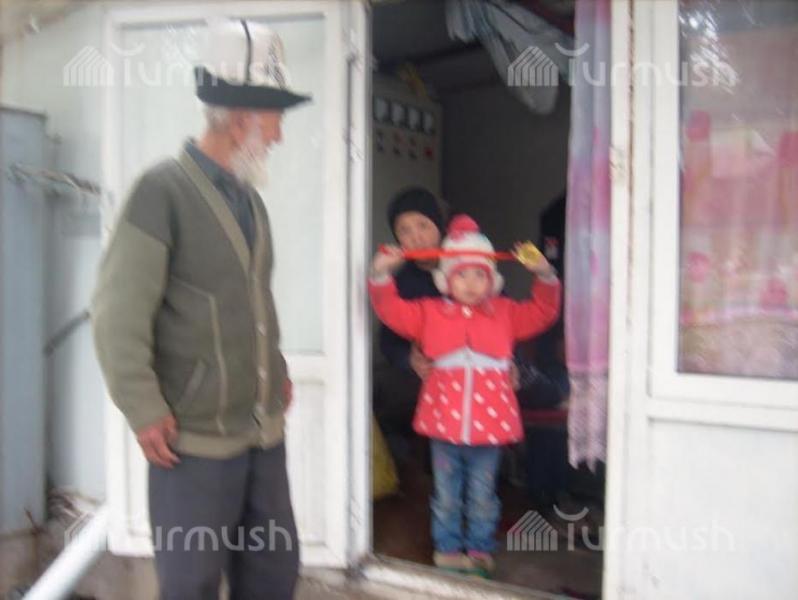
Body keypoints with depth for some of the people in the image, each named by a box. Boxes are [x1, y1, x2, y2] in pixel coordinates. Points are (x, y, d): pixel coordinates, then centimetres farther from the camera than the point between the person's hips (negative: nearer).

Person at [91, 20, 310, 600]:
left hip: (264, 429, 7)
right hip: (196, 437, -7)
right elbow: (119, 311, -15)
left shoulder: (250, 196, 11)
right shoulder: (164, 190, -13)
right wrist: (144, 410, -14)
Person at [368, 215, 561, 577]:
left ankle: (480, 550, 30)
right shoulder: (429, 312, 5)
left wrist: (544, 276, -9)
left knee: (482, 492, 14)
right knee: (446, 492, 13)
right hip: (445, 419, 0)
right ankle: (447, 548, 29)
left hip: (489, 421, 1)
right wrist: (381, 275, -10)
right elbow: (392, 311, 1)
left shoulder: (505, 312, 8)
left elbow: (542, 312, 3)